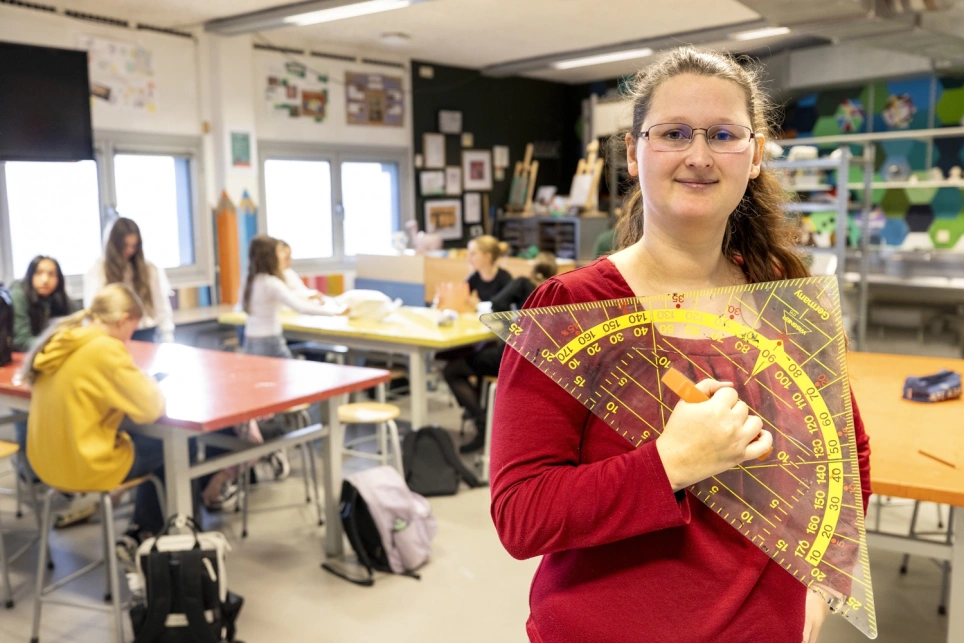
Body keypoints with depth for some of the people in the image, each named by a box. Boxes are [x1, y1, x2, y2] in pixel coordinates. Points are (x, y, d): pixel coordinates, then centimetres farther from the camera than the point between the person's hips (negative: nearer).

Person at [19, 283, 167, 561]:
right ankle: (137, 537, 21)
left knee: (143, 441, 24)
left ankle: (141, 530, 28)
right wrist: (147, 383, 1)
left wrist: (134, 382, 9)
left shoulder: (59, 338, 3)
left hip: (47, 462, 8)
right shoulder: (105, 349, -22)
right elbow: (150, 408, -19)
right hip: (87, 467, -8)